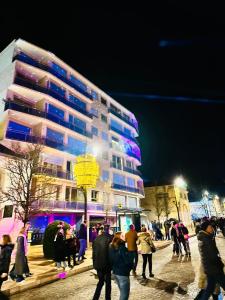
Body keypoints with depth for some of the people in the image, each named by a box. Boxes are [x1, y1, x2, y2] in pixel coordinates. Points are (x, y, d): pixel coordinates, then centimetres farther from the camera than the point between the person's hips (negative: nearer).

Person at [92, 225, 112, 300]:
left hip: (98, 264, 5)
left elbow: (94, 251, 6)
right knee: (108, 283, 14)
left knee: (100, 281, 23)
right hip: (106, 265, -5)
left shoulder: (97, 238, -2)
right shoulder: (110, 238, -17)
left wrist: (94, 264, 15)